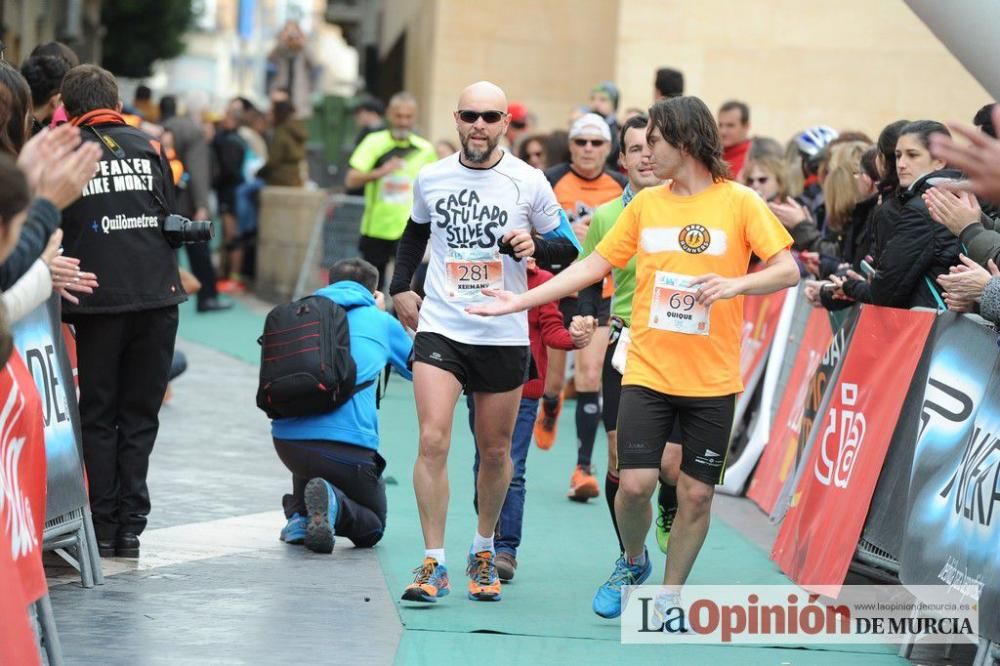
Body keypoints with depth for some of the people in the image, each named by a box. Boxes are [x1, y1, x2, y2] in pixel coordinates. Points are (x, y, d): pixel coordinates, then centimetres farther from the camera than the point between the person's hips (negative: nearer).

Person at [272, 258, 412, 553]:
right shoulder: (380, 321, 15)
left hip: (286, 438, 4)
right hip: (349, 441, -4)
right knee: (372, 528, 16)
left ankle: (299, 514, 10)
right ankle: (333, 504, -18)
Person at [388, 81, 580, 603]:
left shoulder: (528, 183, -4)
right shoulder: (430, 179, 3)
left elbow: (569, 249, 4)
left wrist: (535, 246, -16)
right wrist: (400, 288, 15)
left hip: (504, 337, 0)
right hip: (439, 329, 0)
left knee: (495, 452, 9)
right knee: (433, 441, -15)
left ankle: (484, 550, 32)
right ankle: (434, 564, -10)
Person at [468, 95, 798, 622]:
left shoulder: (739, 202, -3)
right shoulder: (645, 204, 8)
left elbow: (788, 270, -6)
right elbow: (593, 266, 13)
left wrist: (735, 283, -24)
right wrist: (520, 301, 10)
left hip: (712, 380, -2)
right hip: (648, 372, 2)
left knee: (696, 494, 1)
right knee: (635, 483, -9)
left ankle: (669, 596, 18)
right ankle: (632, 563, 20)